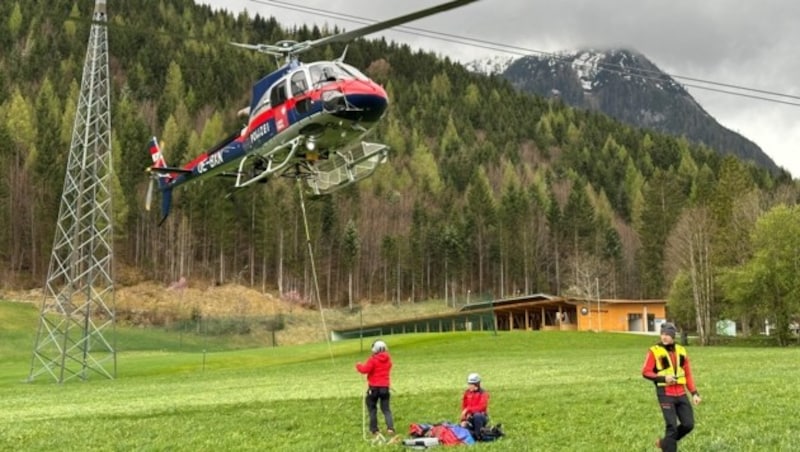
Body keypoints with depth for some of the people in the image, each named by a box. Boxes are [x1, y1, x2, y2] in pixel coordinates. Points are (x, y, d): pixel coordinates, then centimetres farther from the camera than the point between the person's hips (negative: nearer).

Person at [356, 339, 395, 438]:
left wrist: (359, 365, 1)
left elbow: (365, 369, -19)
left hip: (374, 387, -5)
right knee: (386, 409, 7)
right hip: (385, 387, 5)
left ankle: (374, 430, 9)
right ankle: (390, 428, -12)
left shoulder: (373, 359, -13)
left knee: (372, 408, 10)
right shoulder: (388, 359, 8)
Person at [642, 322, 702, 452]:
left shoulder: (681, 351, 8)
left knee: (688, 424, 2)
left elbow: (688, 374, 13)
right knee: (671, 426, -9)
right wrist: (663, 378, -19)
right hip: (665, 394, -5)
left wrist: (694, 393, 5)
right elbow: (645, 372, -6)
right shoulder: (654, 351, -6)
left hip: (681, 393, 5)